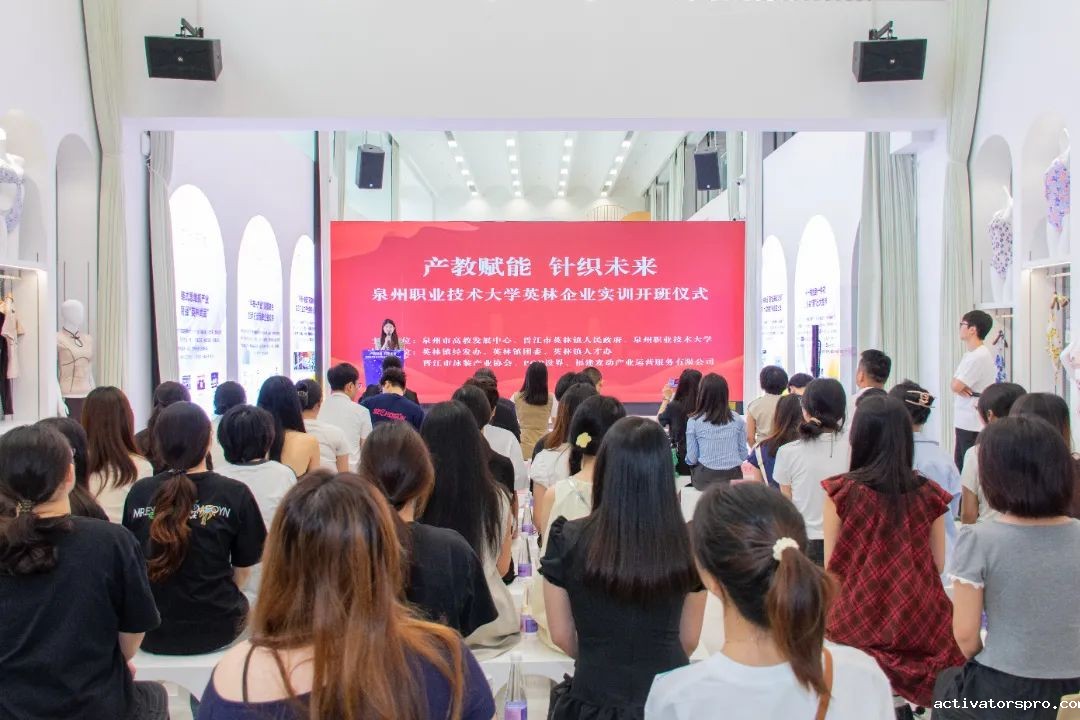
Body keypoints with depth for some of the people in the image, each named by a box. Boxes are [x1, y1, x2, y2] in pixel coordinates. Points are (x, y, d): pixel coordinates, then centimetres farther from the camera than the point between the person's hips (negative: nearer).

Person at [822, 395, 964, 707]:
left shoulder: (841, 491, -10)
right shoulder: (929, 494, -4)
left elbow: (832, 567, -3)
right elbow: (939, 566, 4)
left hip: (857, 622, -2)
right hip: (919, 623, 2)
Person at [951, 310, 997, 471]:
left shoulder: (979, 356, -18)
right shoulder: (970, 354, 14)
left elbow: (955, 386, -20)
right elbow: (955, 384, 14)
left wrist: (959, 386, 2)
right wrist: (961, 387, -8)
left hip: (973, 426, -10)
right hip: (964, 422, 10)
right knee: (960, 464, 15)